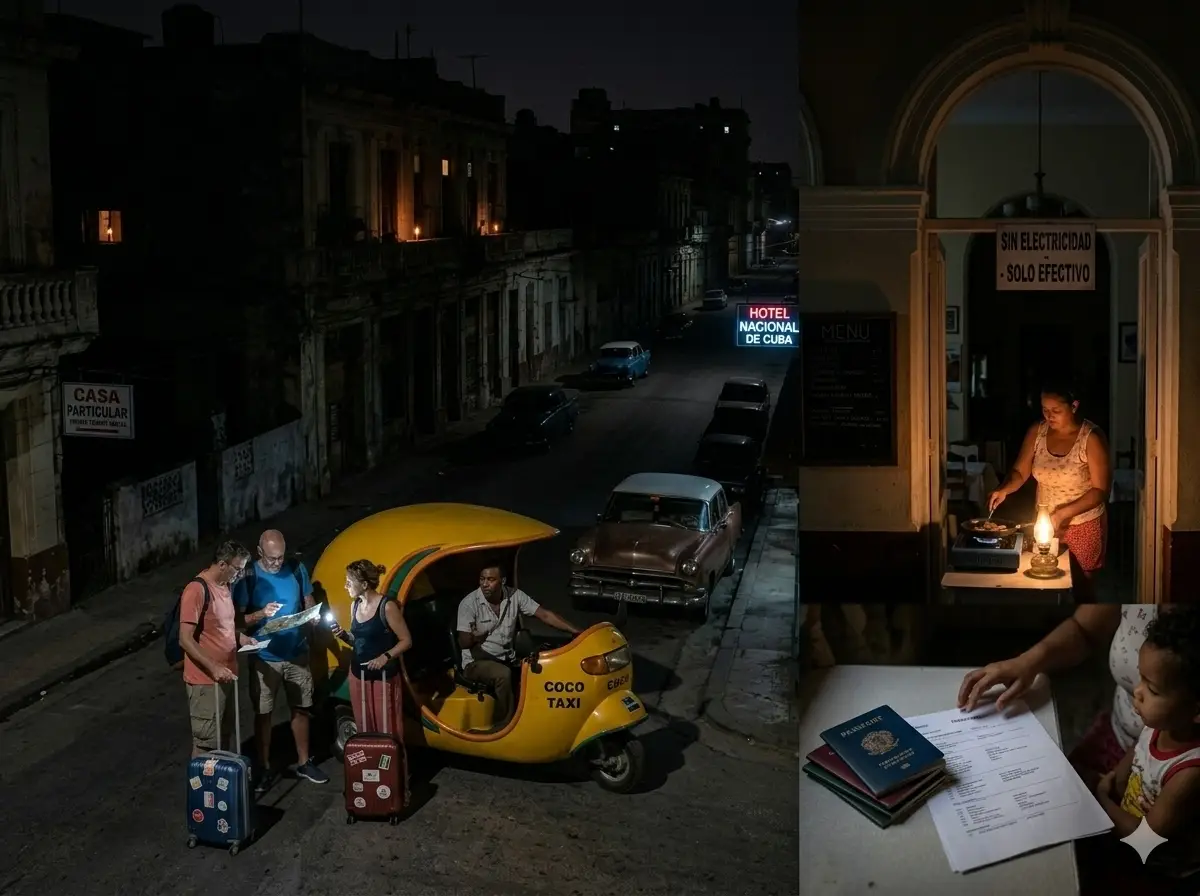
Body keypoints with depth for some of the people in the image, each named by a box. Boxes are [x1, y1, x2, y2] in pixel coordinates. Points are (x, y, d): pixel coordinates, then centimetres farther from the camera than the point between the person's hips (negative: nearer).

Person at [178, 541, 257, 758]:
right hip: (205, 680, -9)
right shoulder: (196, 590, -20)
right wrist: (214, 667, -27)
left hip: (227, 676, 9)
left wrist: (242, 638, 5)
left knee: (223, 736, 17)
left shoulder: (224, 586, 8)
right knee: (206, 743, -1)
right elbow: (185, 640, -22)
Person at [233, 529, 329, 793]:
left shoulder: (297, 569, -3)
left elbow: (309, 603, 9)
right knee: (263, 714, 7)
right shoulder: (248, 577, -12)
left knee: (301, 709, 14)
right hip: (264, 658, -3)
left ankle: (304, 763, 30)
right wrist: (261, 614, -30)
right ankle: (265, 768, 21)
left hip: (297, 654, 3)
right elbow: (238, 619, -12)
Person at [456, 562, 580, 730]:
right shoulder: (469, 603, -13)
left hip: (507, 660, 4)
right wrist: (474, 637, -36)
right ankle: (502, 728, -24)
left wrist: (576, 631, -13)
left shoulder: (515, 596, -3)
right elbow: (463, 642, -13)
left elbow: (545, 615, -4)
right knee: (503, 674, -35)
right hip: (477, 662, -4)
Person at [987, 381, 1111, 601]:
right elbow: (1020, 471, 1)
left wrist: (1064, 513, -27)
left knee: (1080, 585, 10)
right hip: (1045, 524, 4)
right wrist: (1004, 490, -21)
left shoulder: (1091, 438, -19)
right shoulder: (1036, 432, -5)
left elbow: (1101, 490, -19)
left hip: (1083, 526, -4)